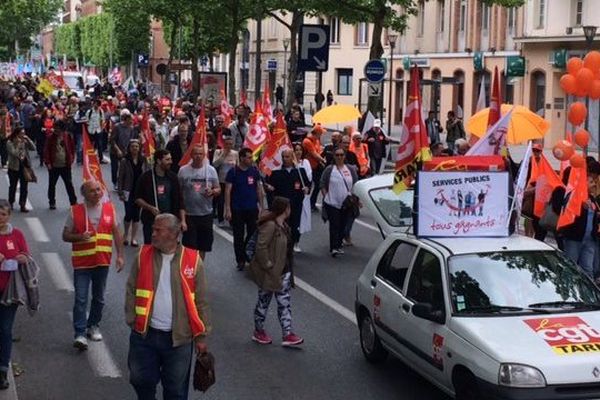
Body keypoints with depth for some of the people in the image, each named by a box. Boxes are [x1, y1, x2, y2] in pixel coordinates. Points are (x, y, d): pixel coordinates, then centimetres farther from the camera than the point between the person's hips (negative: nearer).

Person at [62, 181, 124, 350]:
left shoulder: (109, 208, 2)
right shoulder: (75, 211, -5)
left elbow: (116, 233, 8)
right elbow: (65, 236, -1)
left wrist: (120, 255, 2)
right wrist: (80, 237, -21)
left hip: (102, 261, 3)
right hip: (82, 262, -3)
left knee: (99, 298, 14)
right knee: (80, 299, -8)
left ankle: (93, 326, 32)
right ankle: (80, 334, -7)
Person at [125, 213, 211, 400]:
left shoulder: (193, 260, -6)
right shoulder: (143, 255, -1)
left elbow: (201, 301, -1)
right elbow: (131, 291, 3)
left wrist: (201, 335, -1)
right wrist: (132, 320, -6)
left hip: (179, 337, -2)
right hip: (144, 334, 2)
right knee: (141, 380, 13)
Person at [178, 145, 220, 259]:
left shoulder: (211, 170, 2)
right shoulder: (183, 171, -4)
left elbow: (218, 190, 6)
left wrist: (212, 192, -19)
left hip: (206, 214, 3)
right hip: (189, 214, -3)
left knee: (203, 245, 13)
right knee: (189, 246, -3)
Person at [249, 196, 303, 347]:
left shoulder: (283, 226, 8)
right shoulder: (269, 225, -22)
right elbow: (261, 247, -27)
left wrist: (289, 269, 8)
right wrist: (268, 265, -23)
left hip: (283, 272, 8)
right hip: (270, 273, -8)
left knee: (285, 303, 7)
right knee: (264, 302, 9)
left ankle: (287, 334, 9)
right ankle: (258, 331, 25)